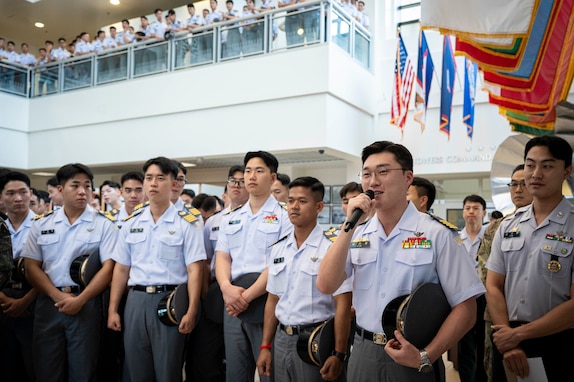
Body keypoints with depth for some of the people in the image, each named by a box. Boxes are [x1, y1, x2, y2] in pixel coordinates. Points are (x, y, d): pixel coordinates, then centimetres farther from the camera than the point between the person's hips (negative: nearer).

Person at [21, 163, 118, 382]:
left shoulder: (104, 225, 1)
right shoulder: (41, 225, 8)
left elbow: (108, 268, -5)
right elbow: (32, 267, 4)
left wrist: (80, 300, -13)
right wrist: (58, 296, -9)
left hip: (86, 304, -2)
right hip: (48, 302, 2)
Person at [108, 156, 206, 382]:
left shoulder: (187, 223, -4)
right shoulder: (131, 223, 10)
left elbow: (194, 270, -8)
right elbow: (121, 269, 12)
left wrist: (191, 311, -15)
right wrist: (113, 309, 7)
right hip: (136, 300, 4)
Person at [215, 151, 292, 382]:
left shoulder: (284, 216, -3)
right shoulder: (229, 219, 14)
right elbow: (222, 257, 7)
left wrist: (248, 295, -16)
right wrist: (226, 287, -13)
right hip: (233, 303, 5)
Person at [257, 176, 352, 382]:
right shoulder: (278, 249, 7)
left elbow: (343, 305, -13)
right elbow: (273, 300, 11)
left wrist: (339, 354, -16)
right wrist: (265, 346, 9)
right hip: (282, 339, 6)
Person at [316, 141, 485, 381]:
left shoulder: (438, 233, -9)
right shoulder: (357, 234, 3)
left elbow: (465, 308, -9)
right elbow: (325, 286, -9)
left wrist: (426, 357, -18)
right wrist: (350, 225, -14)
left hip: (413, 361, -4)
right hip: (363, 354, 4)